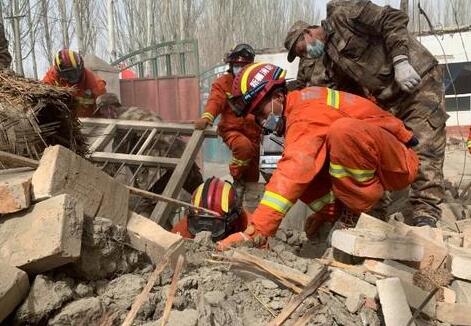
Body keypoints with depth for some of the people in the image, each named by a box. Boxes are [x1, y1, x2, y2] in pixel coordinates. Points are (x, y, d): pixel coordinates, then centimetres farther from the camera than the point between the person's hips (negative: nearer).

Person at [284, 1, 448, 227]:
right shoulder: (331, 63, 14)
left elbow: (393, 20, -14)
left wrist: (400, 61, -22)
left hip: (419, 79, -8)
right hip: (387, 100, 8)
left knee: (423, 149, -12)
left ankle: (426, 214, -11)